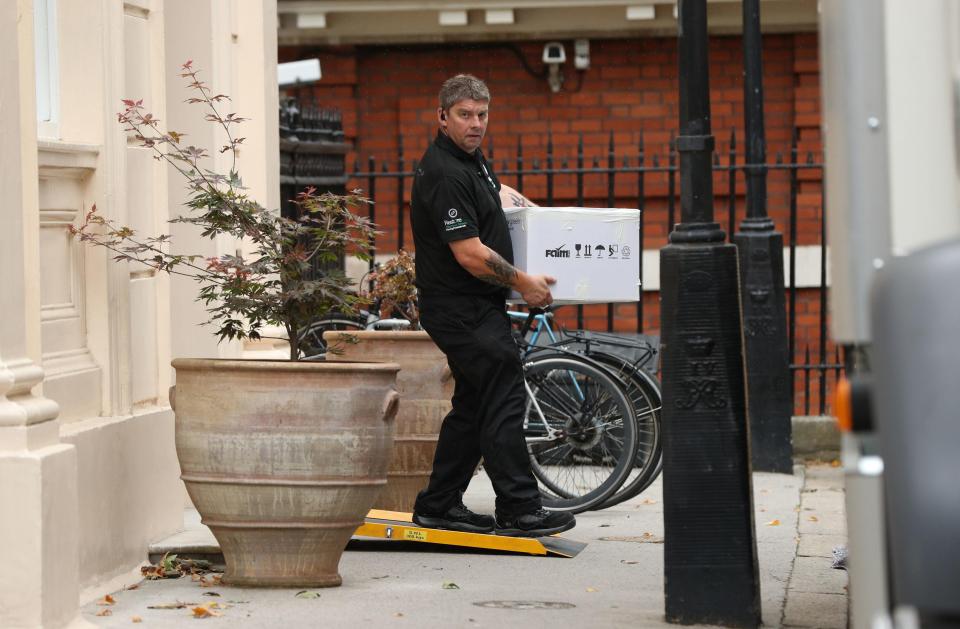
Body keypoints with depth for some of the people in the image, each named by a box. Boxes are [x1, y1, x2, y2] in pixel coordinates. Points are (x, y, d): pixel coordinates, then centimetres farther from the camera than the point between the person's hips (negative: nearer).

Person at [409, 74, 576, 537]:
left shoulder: (472, 159, 12)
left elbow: (495, 191, 37)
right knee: (504, 398, -10)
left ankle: (439, 506, 19)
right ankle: (518, 510, -8)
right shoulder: (445, 174, -21)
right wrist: (523, 282, -14)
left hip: (476, 307, 11)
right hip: (462, 311, -11)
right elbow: (470, 254, -24)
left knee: (474, 404, 13)